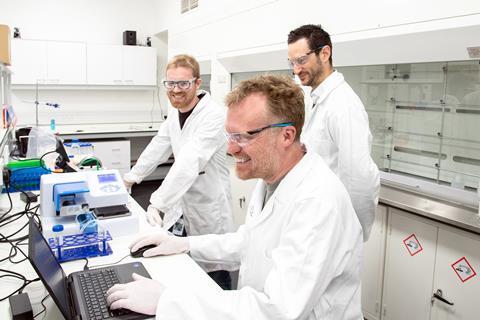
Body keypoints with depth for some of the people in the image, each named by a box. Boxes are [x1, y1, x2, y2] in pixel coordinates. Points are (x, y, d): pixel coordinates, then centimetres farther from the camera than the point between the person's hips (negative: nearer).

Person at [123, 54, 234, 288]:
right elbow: (158, 147, 15)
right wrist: (130, 178, 12)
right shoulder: (175, 113, 6)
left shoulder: (214, 117, -22)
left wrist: (157, 203, -36)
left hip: (207, 214, -7)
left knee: (215, 281, 4)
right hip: (180, 210, 7)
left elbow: (189, 163, -31)